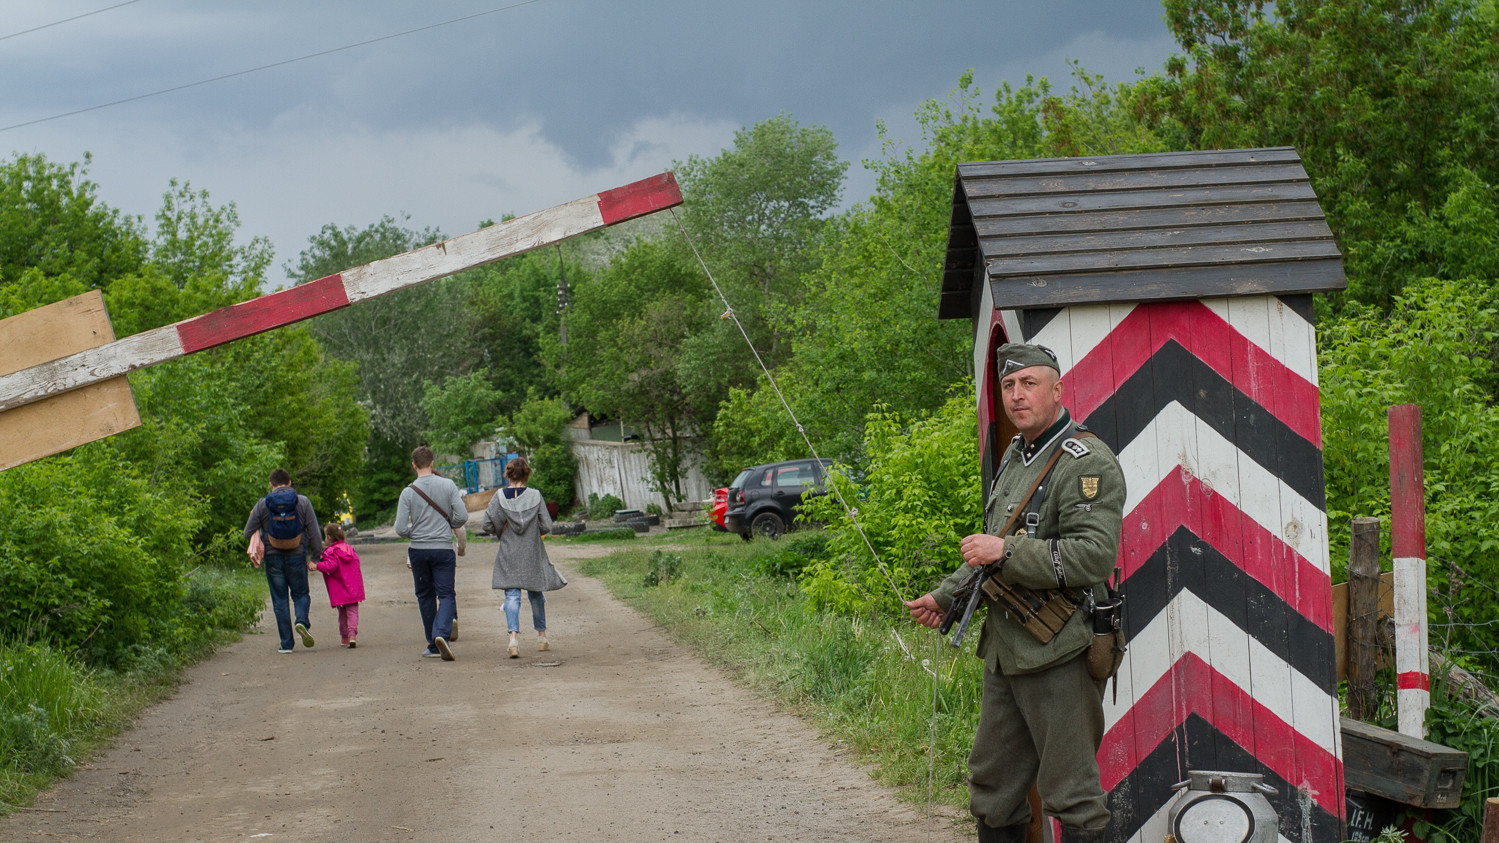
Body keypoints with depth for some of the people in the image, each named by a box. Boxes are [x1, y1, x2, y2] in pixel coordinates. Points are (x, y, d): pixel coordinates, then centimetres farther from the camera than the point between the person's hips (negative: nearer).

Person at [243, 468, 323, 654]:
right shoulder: (303, 502, -2)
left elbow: (248, 532, 2)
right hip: (297, 557, 0)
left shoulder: (262, 505, -3)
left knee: (280, 600, 6)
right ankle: (301, 621, -15)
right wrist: (317, 555, 5)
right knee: (300, 594, 16)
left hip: (273, 557, 0)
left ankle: (286, 643, 4)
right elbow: (314, 532, -3)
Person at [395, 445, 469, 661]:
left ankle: (433, 646, 15)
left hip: (418, 550, 1)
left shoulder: (408, 492, -4)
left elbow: (400, 529, -7)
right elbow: (462, 516, -6)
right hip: (443, 548, -1)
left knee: (425, 597, 13)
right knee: (446, 595, 1)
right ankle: (441, 634, -24)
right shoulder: (448, 485, -3)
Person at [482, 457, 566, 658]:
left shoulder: (499, 497, -6)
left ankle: (514, 636, -22)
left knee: (512, 595, -2)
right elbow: (546, 526, -7)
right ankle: (542, 636, 28)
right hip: (533, 555, 1)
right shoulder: (535, 496, -6)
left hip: (508, 555, -1)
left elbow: (486, 525, -8)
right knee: (536, 593, 18)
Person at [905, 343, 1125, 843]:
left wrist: (1006, 553, -24)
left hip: (1059, 656, -9)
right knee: (993, 788, 16)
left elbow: (1095, 555, -24)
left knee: (1070, 794, -4)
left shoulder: (1087, 463, -12)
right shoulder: (1014, 458, 17)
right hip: (1004, 652, 9)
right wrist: (946, 596, 20)